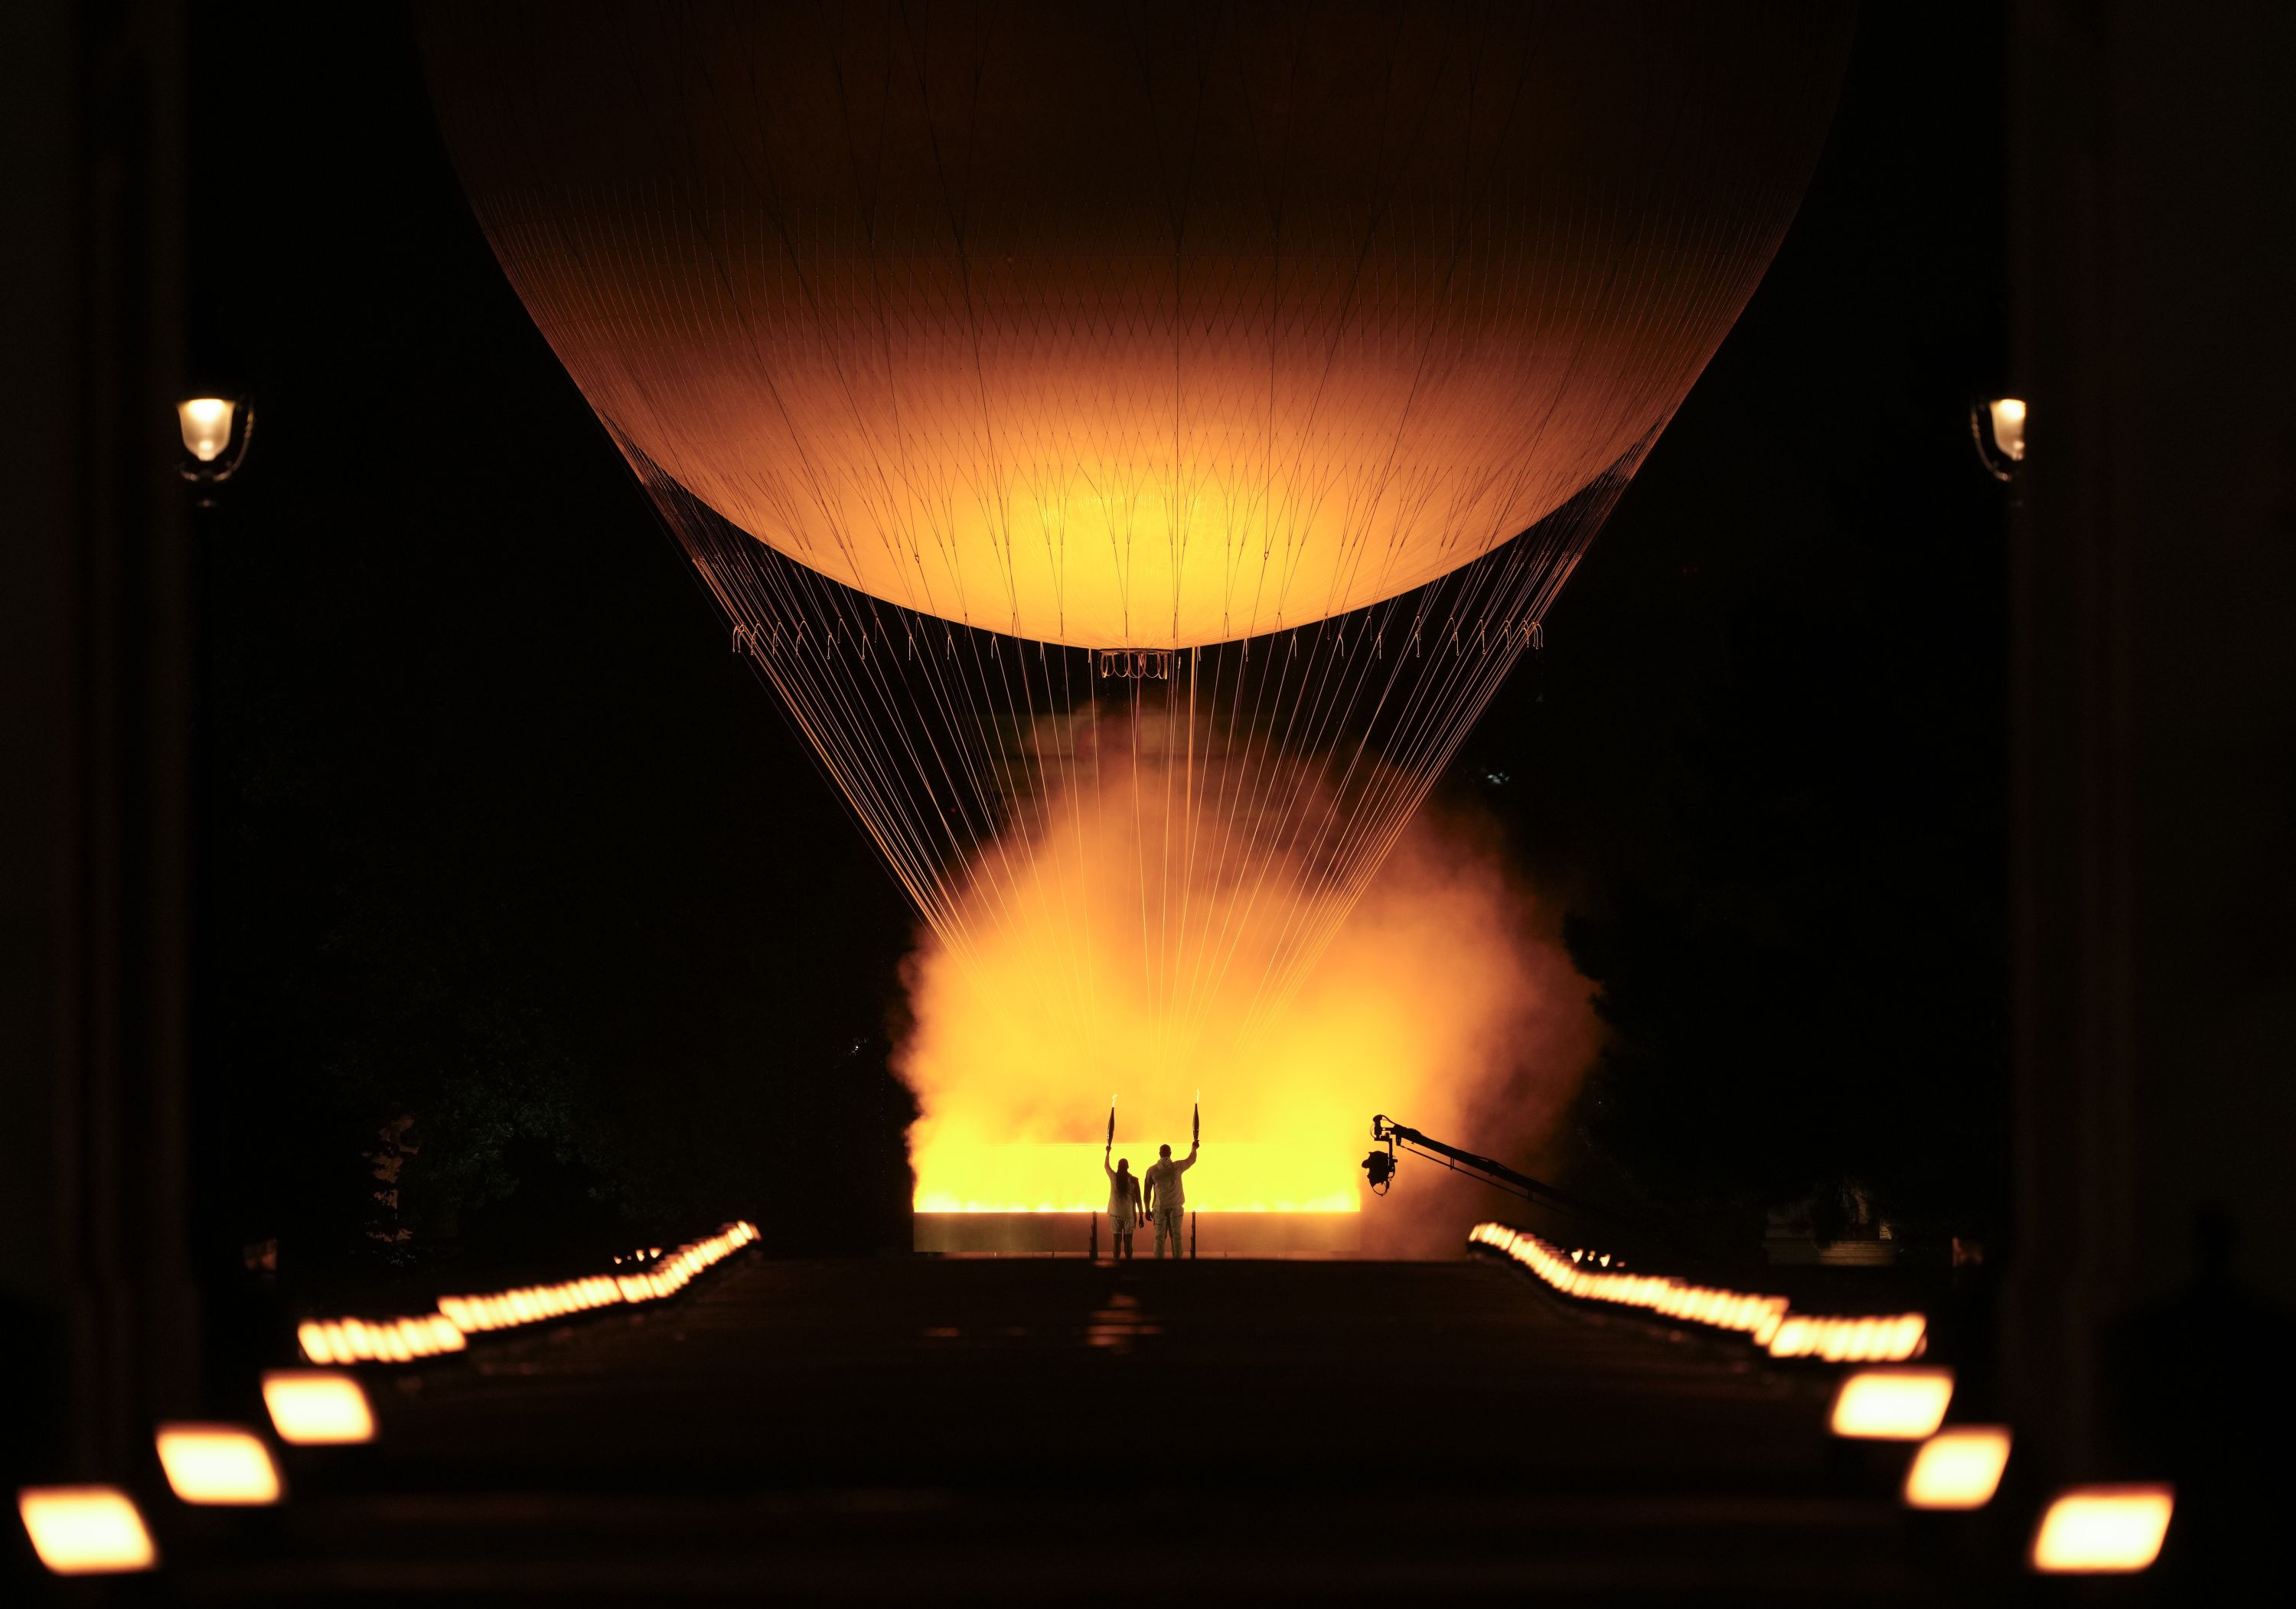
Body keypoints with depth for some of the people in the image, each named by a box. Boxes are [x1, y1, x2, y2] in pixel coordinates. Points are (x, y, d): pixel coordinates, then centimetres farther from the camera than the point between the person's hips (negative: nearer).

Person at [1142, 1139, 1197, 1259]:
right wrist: (1193, 1147, 36)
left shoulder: (1152, 1170, -3)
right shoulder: (1177, 1167, -4)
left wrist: (1148, 1209, 11)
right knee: (1176, 1236, 4)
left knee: (1160, 1237, 2)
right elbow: (1192, 1160, 16)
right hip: (1175, 1207, 0)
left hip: (1160, 1208, 0)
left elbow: (1147, 1192, 2)